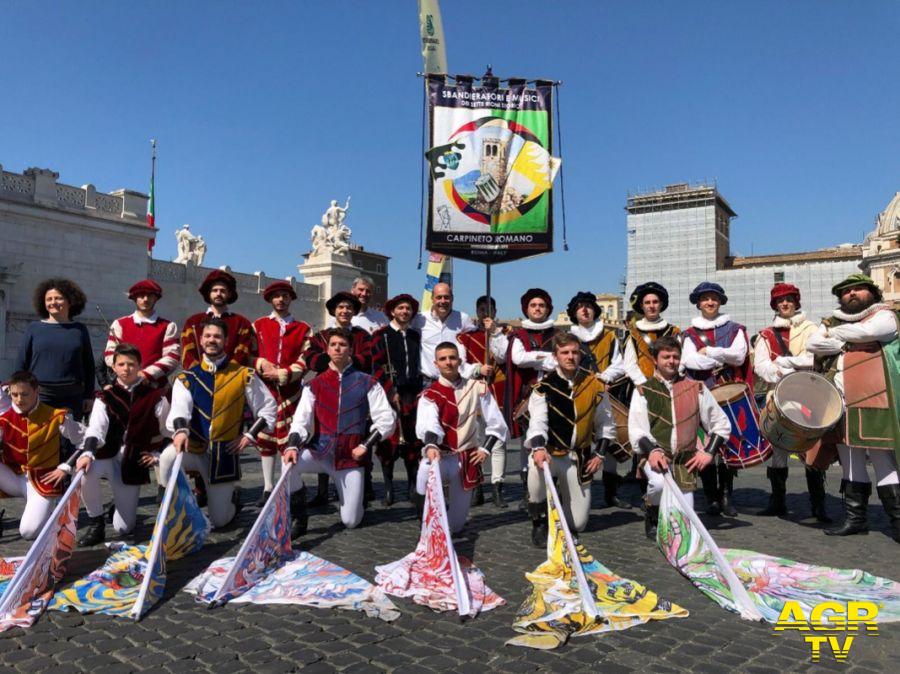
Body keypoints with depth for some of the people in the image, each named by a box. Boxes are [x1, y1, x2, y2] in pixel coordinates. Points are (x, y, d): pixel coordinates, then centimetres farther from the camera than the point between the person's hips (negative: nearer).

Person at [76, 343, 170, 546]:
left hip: (134, 463, -1)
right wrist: (87, 453, -33)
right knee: (85, 472, -36)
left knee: (123, 528, -3)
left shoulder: (154, 395, -4)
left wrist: (158, 453, -1)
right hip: (107, 455, 1)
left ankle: (124, 506, 36)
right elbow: (95, 428, -17)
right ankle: (96, 524, -10)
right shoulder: (106, 395, -1)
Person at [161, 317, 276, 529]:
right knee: (167, 458, -35)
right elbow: (179, 409, -16)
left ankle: (233, 496, 37)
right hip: (193, 447, 1)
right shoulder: (186, 378, 1)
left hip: (225, 453, -1)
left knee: (219, 520, 1)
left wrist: (250, 435, -4)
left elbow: (268, 407, 5)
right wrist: (180, 430, -37)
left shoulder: (244, 375, -1)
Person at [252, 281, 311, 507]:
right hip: (264, 389, 2)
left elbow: (305, 361, -1)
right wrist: (261, 364, -13)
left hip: (290, 391, -2)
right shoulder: (259, 325, 11)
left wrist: (282, 374, -13)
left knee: (289, 439, -5)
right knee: (265, 439, 5)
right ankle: (268, 488, 14)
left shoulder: (303, 329, 8)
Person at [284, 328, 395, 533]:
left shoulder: (367, 383, 0)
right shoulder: (315, 384, 6)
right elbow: (301, 420, -2)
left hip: (351, 457, -1)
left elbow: (386, 419, -2)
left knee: (350, 521, -3)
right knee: (289, 462, -31)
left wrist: (365, 445, -10)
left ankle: (354, 496, 33)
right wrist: (292, 446, -20)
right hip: (320, 452, 2)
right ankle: (299, 518, -9)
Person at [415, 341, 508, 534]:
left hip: (468, 459, 2)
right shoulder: (430, 394, -4)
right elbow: (428, 424, -23)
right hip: (441, 455, -1)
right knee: (426, 471, -39)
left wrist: (485, 448, -2)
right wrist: (431, 445, -41)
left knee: (455, 526, 5)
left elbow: (496, 422, 6)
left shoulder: (477, 387, 1)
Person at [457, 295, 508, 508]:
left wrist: (493, 332, -10)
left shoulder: (502, 334, 12)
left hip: (496, 393, 0)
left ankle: (497, 489, 2)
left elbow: (502, 357, -5)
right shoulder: (466, 336, 10)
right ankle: (476, 488, 10)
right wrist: (477, 369, -16)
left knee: (498, 441, -3)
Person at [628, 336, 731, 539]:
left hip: (686, 461, 2)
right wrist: (652, 450, -24)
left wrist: (709, 452, 2)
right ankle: (652, 515, -2)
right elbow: (635, 429, -7)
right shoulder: (643, 391, 3)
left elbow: (722, 424, 14)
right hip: (656, 457, -2)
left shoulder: (696, 388, 9)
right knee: (659, 483, -35)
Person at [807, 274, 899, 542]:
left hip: (872, 401, -5)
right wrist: (847, 343, -7)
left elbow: (867, 331, -15)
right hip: (839, 402, 5)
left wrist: (834, 334, 0)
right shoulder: (833, 321, 19)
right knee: (850, 461, 10)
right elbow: (812, 343, 3)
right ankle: (855, 518, 17)